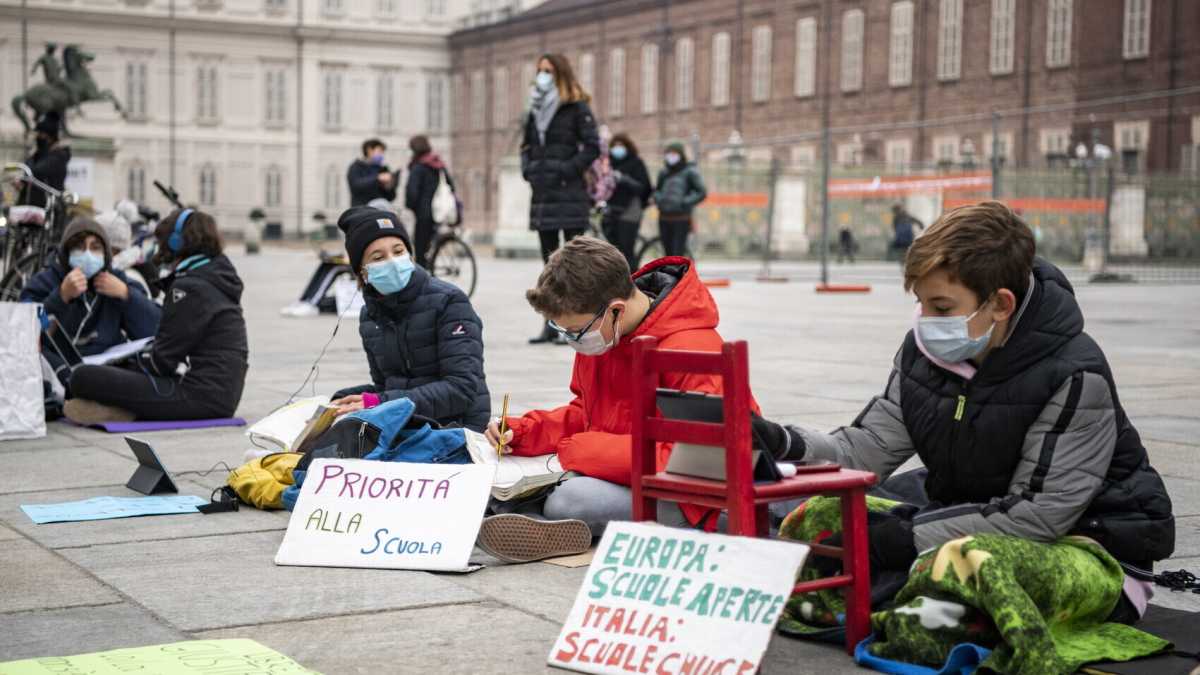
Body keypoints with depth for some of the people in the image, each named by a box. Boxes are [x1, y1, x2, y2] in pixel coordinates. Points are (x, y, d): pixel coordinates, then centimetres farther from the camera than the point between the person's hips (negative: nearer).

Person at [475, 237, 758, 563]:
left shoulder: (692, 349, -23)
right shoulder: (597, 328, 2)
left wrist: (585, 450, -24)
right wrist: (521, 431, 0)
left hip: (685, 500, -8)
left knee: (570, 501, -33)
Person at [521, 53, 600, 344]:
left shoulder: (577, 108, -5)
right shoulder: (537, 108, 15)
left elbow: (593, 147, -10)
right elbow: (527, 145, 24)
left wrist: (567, 169, -16)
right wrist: (527, 167, 7)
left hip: (569, 192, -7)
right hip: (542, 191, 7)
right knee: (550, 260, 8)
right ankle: (552, 323, 12)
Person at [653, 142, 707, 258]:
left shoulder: (689, 172, -3)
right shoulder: (663, 173, 11)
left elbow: (702, 193, -7)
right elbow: (657, 190, 24)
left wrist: (685, 202, -14)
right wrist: (658, 198, 2)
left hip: (681, 219, -5)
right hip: (664, 219, 5)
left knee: (677, 254, -10)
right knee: (669, 253, 10)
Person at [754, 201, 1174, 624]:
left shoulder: (1075, 377, -23)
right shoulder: (924, 349, -3)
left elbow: (1038, 517, -25)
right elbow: (870, 449, -2)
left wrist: (908, 540, -28)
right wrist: (781, 443, -22)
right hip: (963, 520, 6)